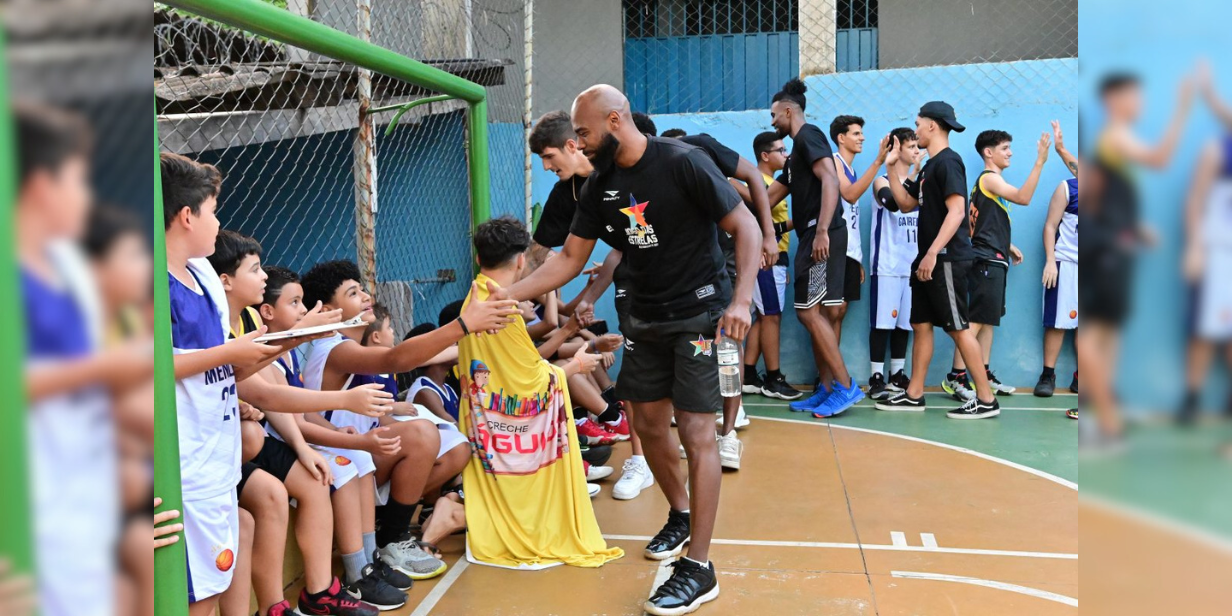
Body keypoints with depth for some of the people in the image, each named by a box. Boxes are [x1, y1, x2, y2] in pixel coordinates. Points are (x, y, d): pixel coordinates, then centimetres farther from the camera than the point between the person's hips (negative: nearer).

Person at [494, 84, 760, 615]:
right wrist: (508, 295, -4)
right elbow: (570, 258, 6)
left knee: (695, 432, -8)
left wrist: (741, 300, -25)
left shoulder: (683, 163, -17)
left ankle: (698, 568, -2)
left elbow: (746, 228, -14)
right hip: (644, 318, 7)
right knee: (648, 424, 12)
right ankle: (680, 515, 38)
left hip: (699, 314, -7)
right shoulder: (600, 184, 2)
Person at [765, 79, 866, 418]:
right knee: (813, 314, 9)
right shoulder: (797, 152, 24)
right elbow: (767, 197, 30)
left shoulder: (808, 135, -6)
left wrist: (822, 231, -27)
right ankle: (827, 390, 13)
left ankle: (846, 387, -7)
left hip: (821, 236, -10)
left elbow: (830, 180, -20)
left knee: (808, 312, -10)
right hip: (812, 236, 10)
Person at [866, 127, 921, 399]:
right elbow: (892, 202, -26)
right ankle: (876, 378, 1)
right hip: (887, 266, -6)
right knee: (882, 322, -4)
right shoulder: (882, 182, -3)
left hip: (912, 265, 6)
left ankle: (897, 376, 18)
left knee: (904, 323, 9)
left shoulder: (918, 183, 15)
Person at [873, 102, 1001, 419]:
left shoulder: (948, 161, -12)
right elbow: (906, 204, 24)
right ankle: (914, 395, 17)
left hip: (947, 260, -10)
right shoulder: (930, 166, 18)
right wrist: (891, 167, 18)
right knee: (921, 325, 11)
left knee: (958, 327, -7)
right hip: (929, 259, 10)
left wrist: (933, 253, -26)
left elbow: (956, 211, -21)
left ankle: (987, 400, -1)